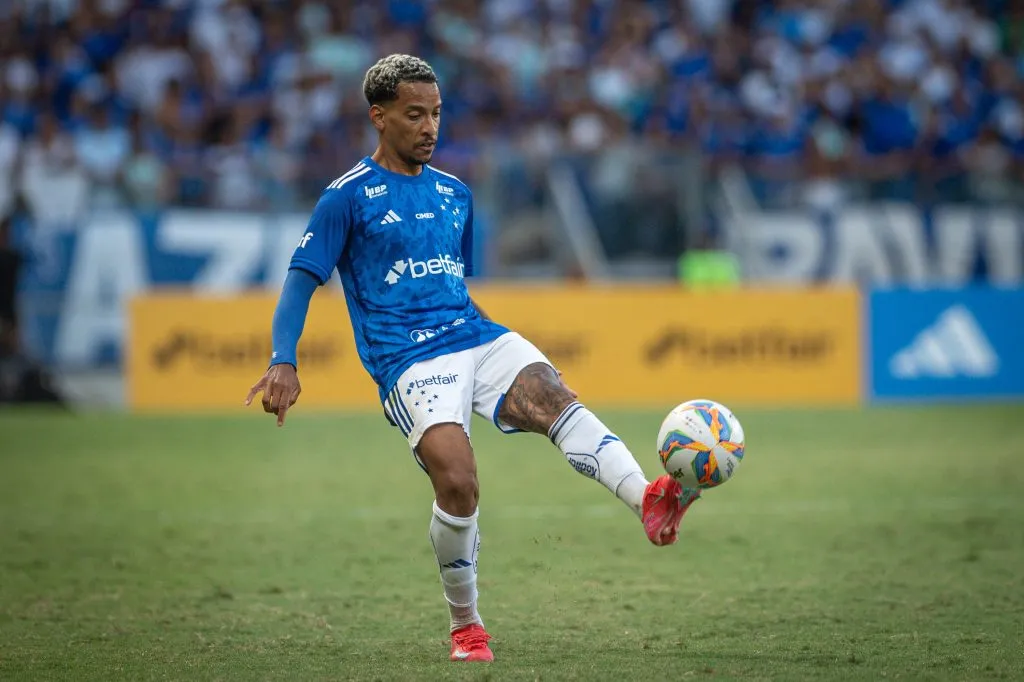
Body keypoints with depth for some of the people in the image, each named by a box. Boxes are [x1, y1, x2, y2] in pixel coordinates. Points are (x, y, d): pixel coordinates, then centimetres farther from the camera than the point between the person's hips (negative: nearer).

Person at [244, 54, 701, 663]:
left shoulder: (455, 193, 21)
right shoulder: (349, 197, 3)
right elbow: (302, 280, 0)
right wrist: (284, 363, -14)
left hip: (479, 337, 5)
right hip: (409, 359, -4)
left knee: (552, 395, -28)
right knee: (457, 482, -25)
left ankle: (649, 500, -54)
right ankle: (465, 625, 0)